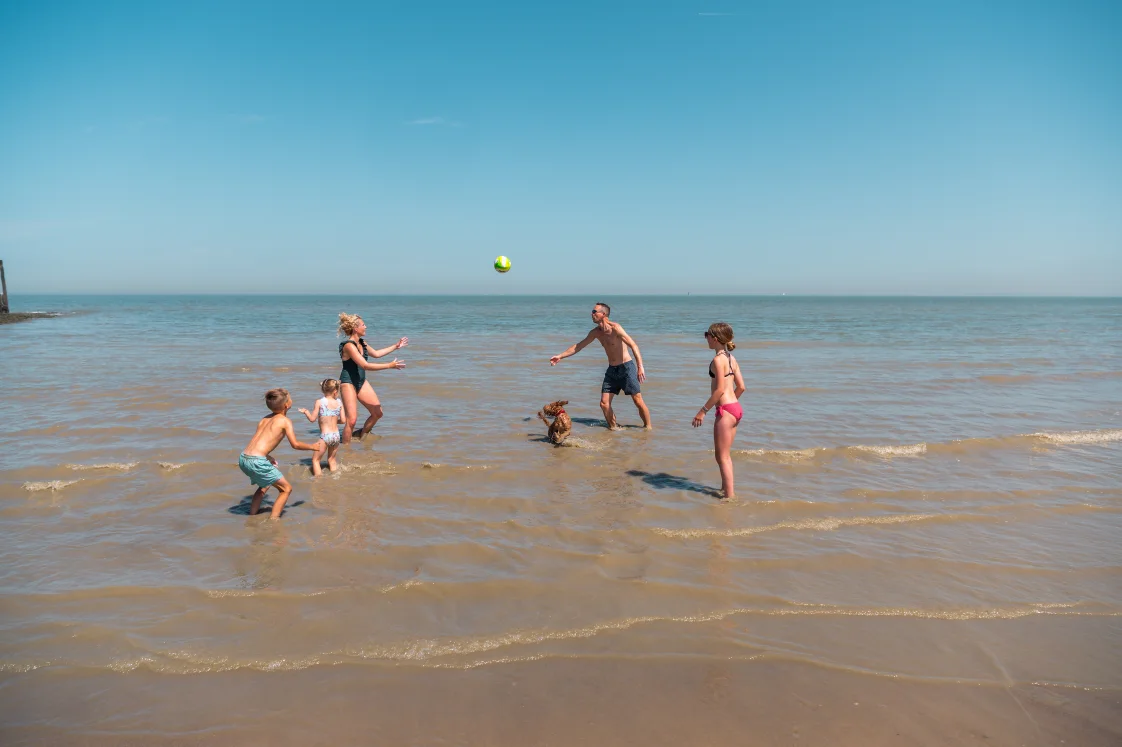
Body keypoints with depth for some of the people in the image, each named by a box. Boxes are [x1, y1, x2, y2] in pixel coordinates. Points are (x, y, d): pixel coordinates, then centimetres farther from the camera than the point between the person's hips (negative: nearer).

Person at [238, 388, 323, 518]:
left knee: (265, 485, 34)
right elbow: (295, 445, -6)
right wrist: (312, 446, 11)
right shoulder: (285, 420, -2)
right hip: (256, 461, -8)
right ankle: (273, 520, 2)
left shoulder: (265, 419, 18)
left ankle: (252, 517, 38)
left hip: (243, 458, 8)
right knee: (286, 489, 6)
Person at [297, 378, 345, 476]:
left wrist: (305, 411, 14)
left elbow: (312, 419, -4)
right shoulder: (339, 402, 2)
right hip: (336, 435, 4)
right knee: (331, 459, 21)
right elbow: (343, 420, 4)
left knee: (315, 460, 6)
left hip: (325, 436, -4)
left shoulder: (319, 402, -7)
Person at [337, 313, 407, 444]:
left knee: (377, 413, 10)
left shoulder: (361, 343, 6)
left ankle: (361, 435, 31)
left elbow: (375, 354, 25)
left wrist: (395, 346, 27)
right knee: (352, 420, -14)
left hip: (361, 381, 9)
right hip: (348, 383, -9)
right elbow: (365, 365, -30)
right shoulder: (349, 345, -23)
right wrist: (389, 365, -30)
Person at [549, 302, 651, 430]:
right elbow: (578, 346, 17)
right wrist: (560, 356, 15)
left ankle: (648, 428, 8)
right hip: (611, 370, 7)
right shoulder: (596, 332, 5)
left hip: (626, 367, -7)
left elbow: (633, 345, -23)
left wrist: (640, 367, -32)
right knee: (604, 403, 1)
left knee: (638, 401, -6)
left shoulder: (614, 328, -17)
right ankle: (613, 428, 15)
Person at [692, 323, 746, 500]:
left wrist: (703, 411, -16)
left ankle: (730, 496, 1)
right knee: (723, 454, 20)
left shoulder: (718, 359, -14)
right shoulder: (731, 358, 13)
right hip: (735, 407, 9)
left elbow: (720, 389, -19)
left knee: (722, 456, -1)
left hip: (725, 410, -9)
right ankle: (726, 488, 31)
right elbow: (741, 386, 13)